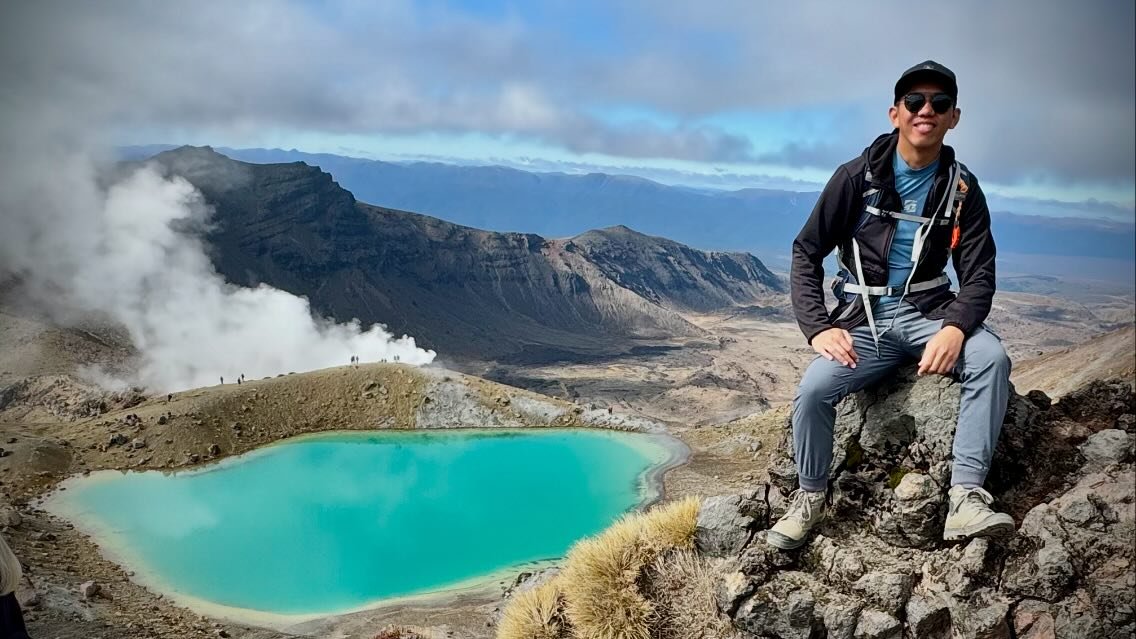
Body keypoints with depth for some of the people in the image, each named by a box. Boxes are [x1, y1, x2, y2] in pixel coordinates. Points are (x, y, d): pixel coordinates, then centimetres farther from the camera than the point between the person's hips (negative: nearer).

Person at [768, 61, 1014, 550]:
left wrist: (954, 327, -23)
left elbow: (978, 276, -1)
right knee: (813, 389, -27)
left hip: (928, 313, 2)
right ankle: (810, 497, -1)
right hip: (863, 318, -1)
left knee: (991, 357, -29)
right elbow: (806, 253, -1)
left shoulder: (962, 189, 3)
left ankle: (966, 499, -26)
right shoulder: (857, 177, -1)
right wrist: (818, 327, -15)